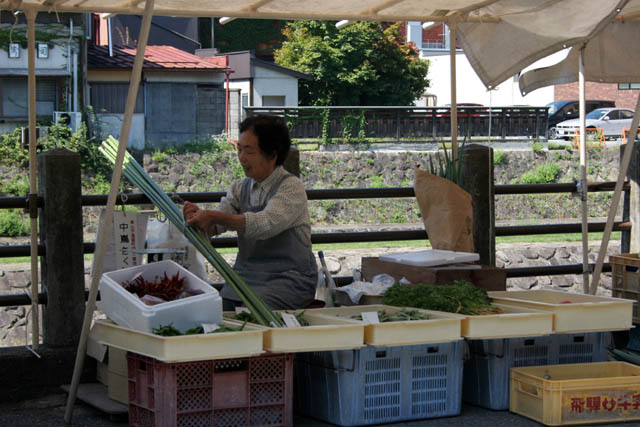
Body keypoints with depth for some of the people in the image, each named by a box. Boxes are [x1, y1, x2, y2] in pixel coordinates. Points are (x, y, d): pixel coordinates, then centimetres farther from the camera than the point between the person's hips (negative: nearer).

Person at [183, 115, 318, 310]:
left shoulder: (292, 187, -8)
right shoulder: (240, 187, 12)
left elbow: (266, 224, -25)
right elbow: (212, 227, 3)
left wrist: (214, 217, -33)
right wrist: (198, 215, -21)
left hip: (289, 278, -5)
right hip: (246, 275, 5)